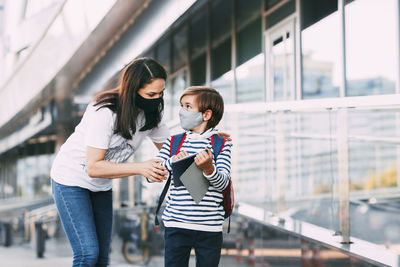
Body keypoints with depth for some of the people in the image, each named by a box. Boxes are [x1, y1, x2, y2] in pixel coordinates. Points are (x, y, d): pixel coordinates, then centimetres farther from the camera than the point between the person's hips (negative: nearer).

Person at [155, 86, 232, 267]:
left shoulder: (221, 144, 1)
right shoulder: (173, 142, 8)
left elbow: (223, 182, -9)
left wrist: (208, 168, -29)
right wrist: (172, 161, -14)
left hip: (209, 227, -2)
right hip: (176, 224, 2)